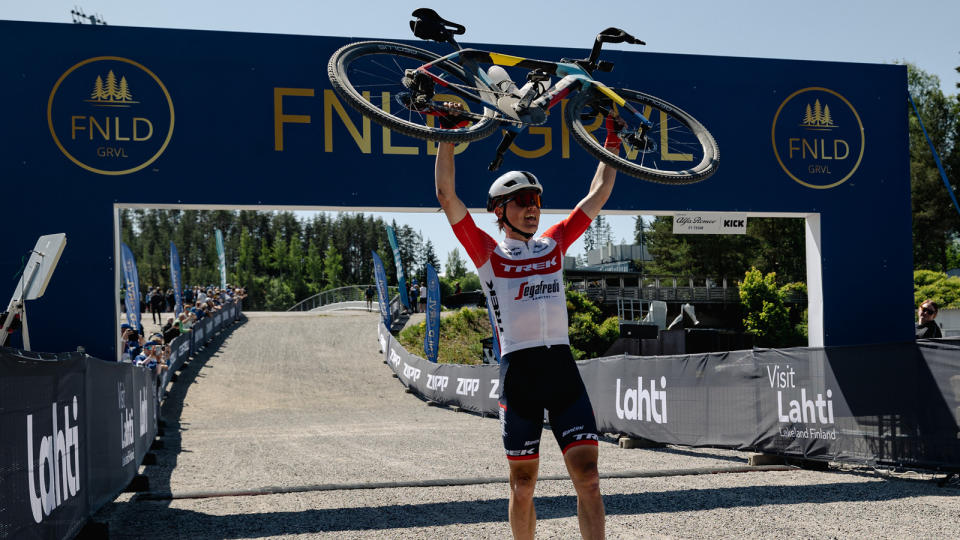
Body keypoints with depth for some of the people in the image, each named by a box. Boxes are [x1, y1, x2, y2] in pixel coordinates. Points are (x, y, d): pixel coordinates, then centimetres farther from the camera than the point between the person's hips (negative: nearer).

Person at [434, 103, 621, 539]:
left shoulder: (554, 244, 15)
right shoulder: (488, 253, 5)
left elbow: (598, 194, 22)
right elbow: (447, 196, -3)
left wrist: (612, 143, 21)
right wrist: (448, 136, -5)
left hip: (563, 367, 3)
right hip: (519, 369, -3)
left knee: (587, 477, -5)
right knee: (523, 485, 6)